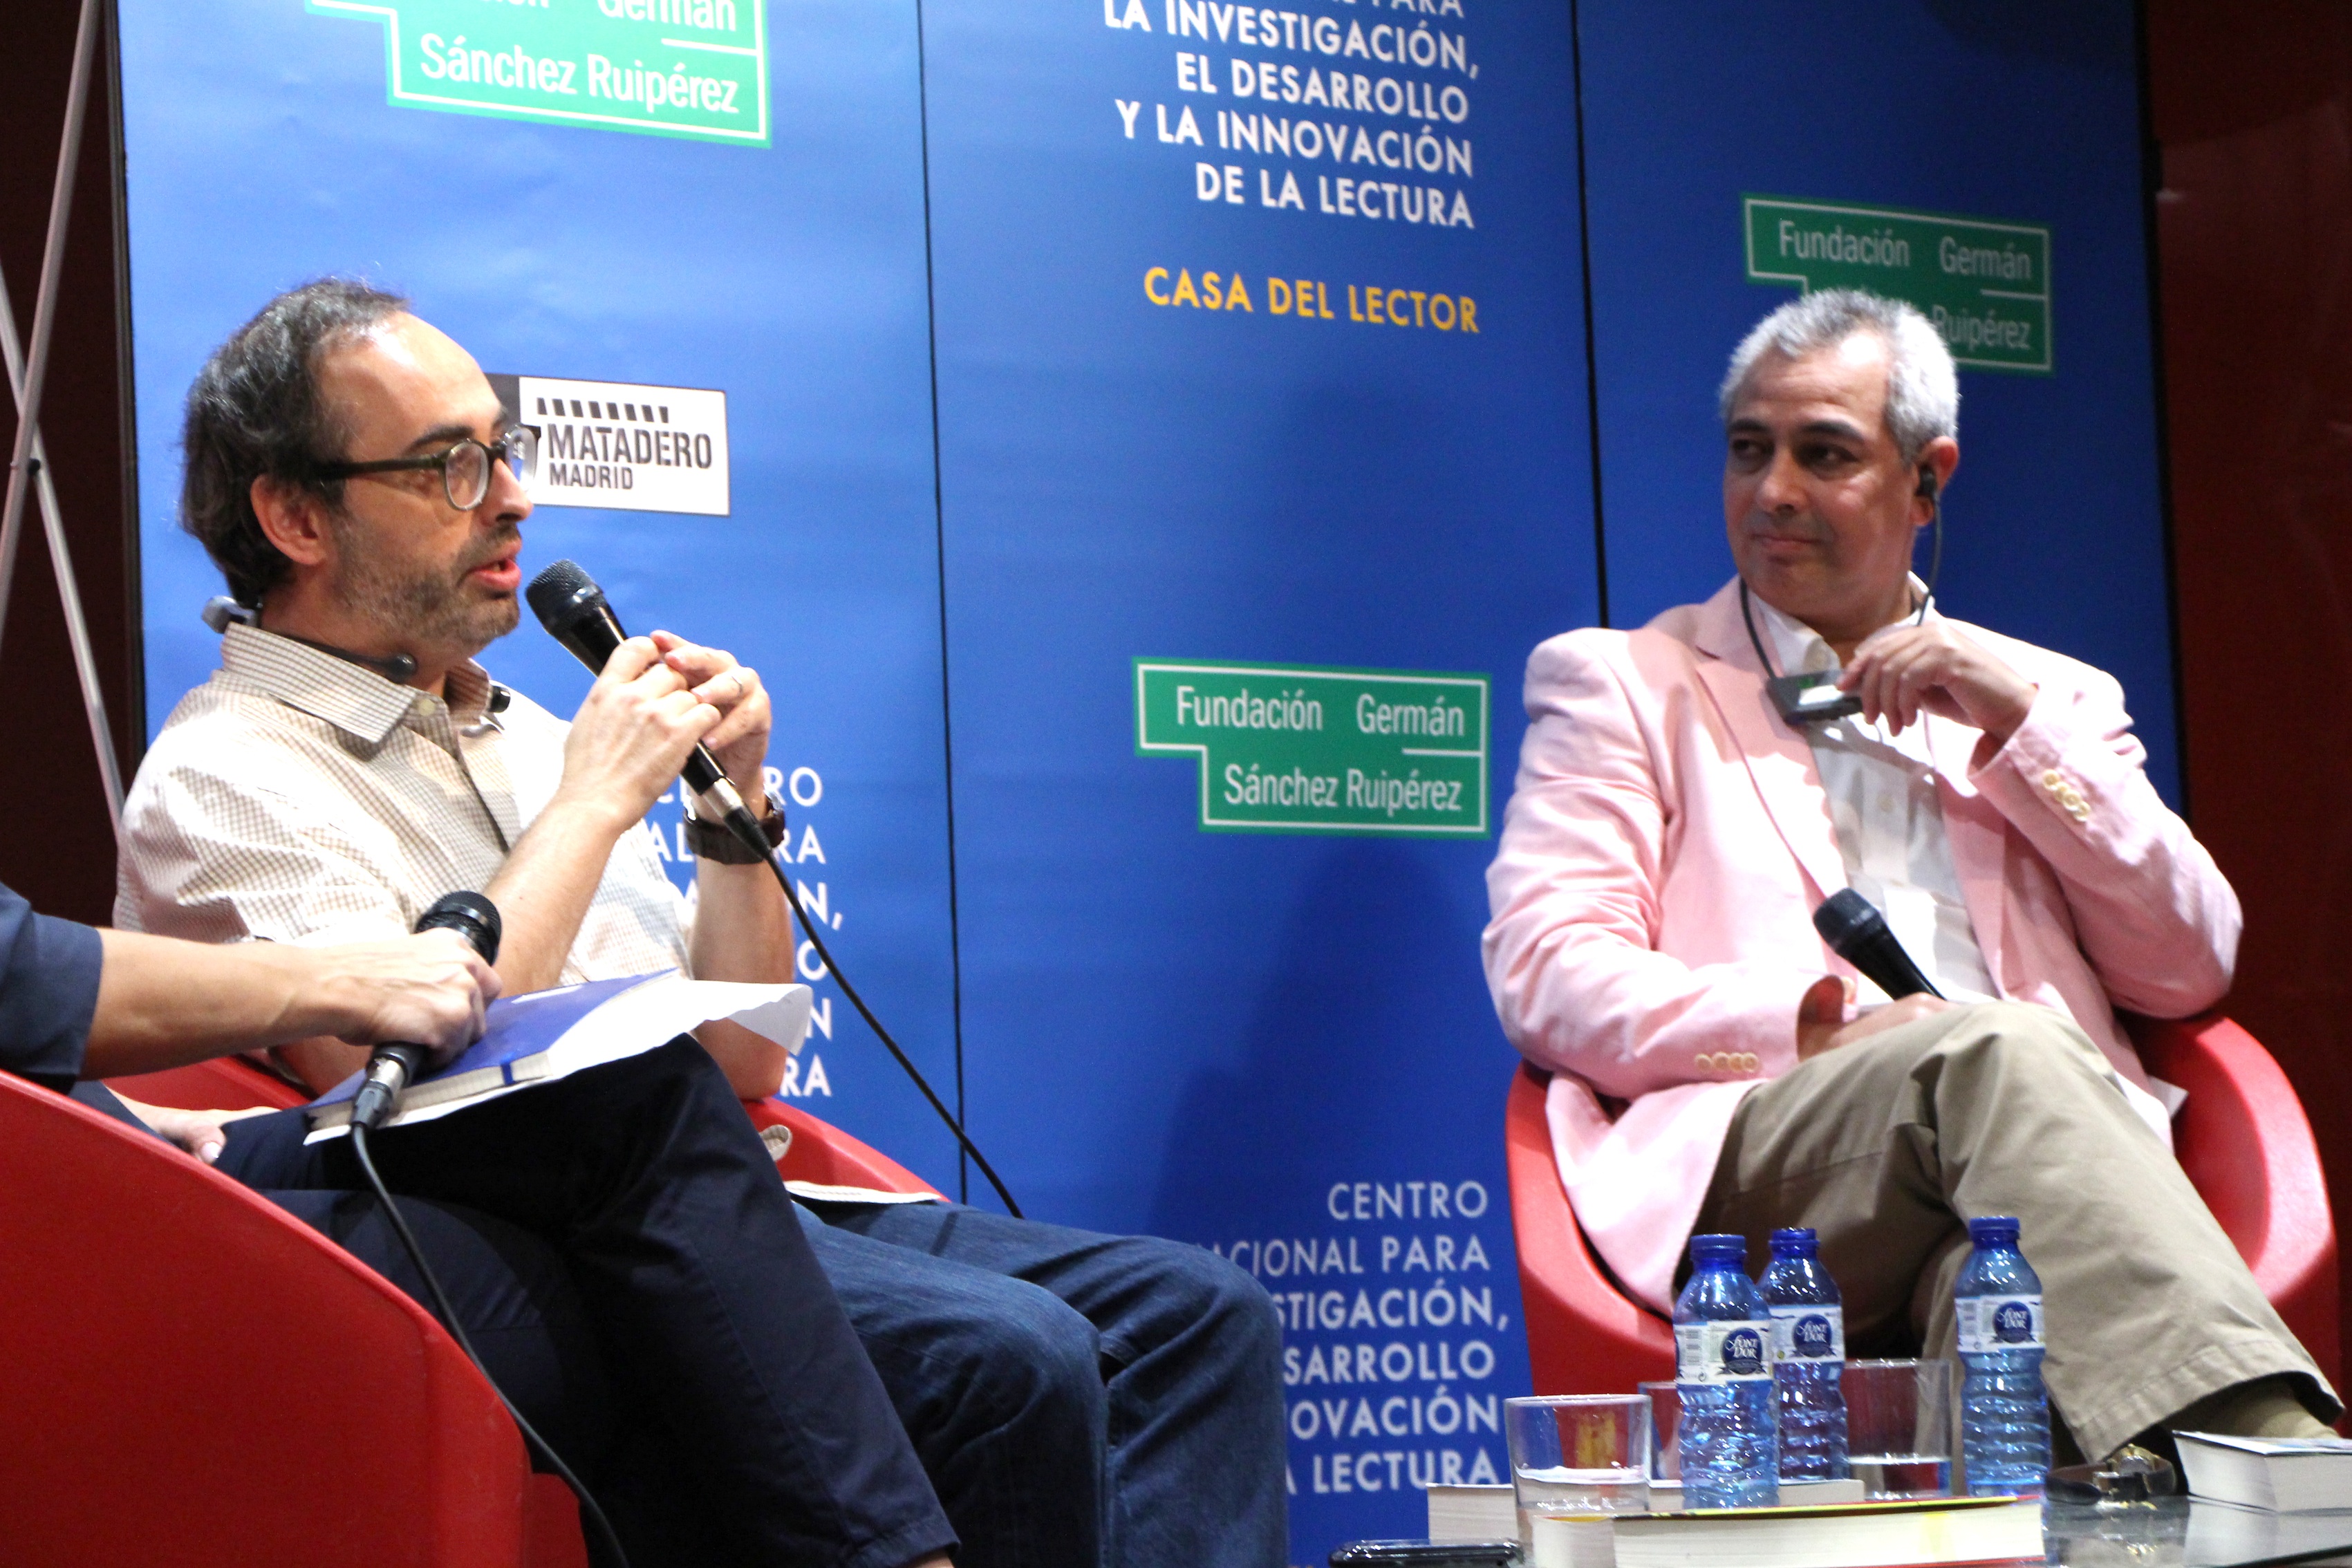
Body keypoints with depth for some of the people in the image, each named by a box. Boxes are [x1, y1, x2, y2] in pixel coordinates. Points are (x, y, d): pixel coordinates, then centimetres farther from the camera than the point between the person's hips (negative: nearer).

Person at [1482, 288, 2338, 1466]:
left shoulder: (2047, 697, 30)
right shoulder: (1618, 683, 22)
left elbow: (2192, 971, 17)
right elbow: (1544, 974, 5)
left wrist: (2018, 723, 7)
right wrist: (1820, 1024, -10)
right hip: (1741, 1169, -2)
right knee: (1995, 1055, -37)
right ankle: (2270, 1456, -53)